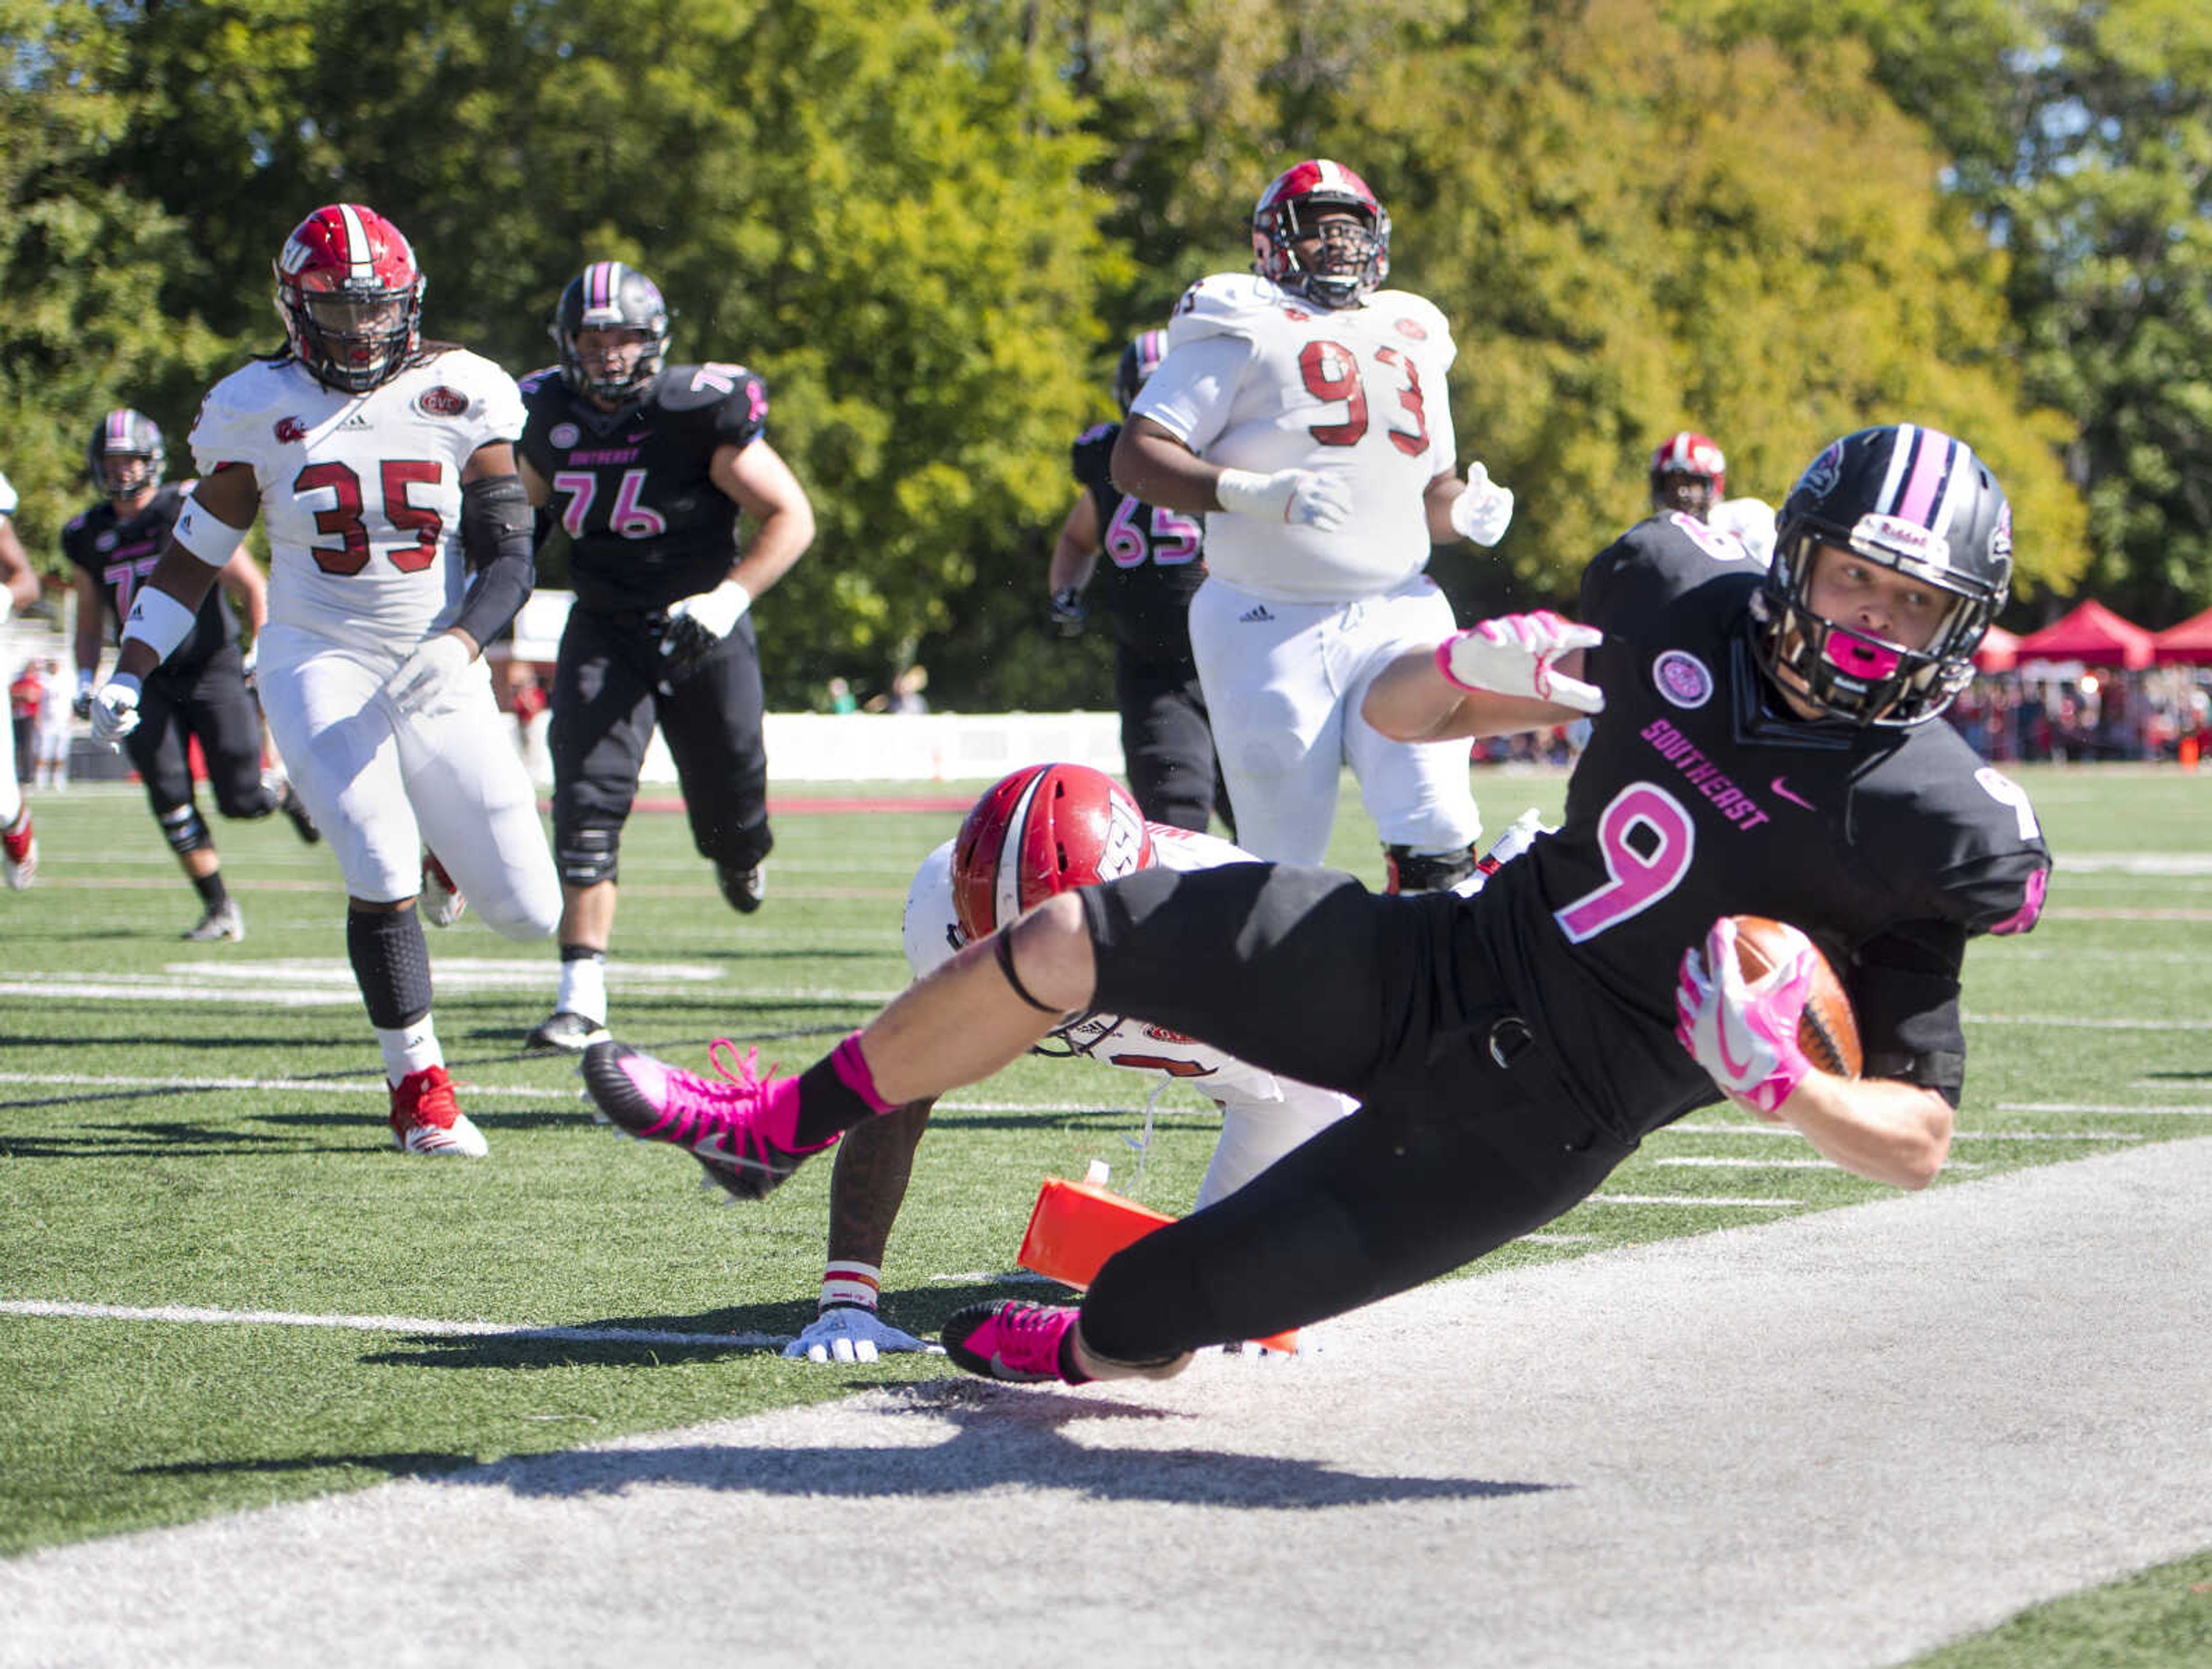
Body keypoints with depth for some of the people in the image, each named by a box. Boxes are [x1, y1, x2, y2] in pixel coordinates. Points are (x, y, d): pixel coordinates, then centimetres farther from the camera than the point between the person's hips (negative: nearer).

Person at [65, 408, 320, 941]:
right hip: (150, 681, 4)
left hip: (212, 670, -4)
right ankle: (218, 906, -1)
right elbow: (89, 619, 19)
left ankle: (285, 789, 31)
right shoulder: (88, 536, 5)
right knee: (167, 791, -11)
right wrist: (86, 679, 6)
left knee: (242, 800, -6)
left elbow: (252, 588, -4)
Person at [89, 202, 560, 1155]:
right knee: (381, 870, -23)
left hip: (439, 673, 2)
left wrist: (465, 638, -25)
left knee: (529, 915, -1)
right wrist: (129, 672, -4)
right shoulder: (258, 409, -1)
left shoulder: (461, 396, -2)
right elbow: (194, 555, 6)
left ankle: (450, 836, 36)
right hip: (319, 664, -2)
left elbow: (510, 555, -5)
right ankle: (419, 1089, -5)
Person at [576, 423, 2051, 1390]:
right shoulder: (1684, 607, -2)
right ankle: (780, 1128, 18)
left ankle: (1061, 1350, 40)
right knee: (1069, 938, -6)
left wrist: (1777, 1078, -32)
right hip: (1444, 965, 5)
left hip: (1531, 1119, -5)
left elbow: (1920, 1142, -13)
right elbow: (1391, 715, 8)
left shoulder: (1921, 829, -17)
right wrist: (1469, 667, -15)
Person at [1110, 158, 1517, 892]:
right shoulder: (1244, 333, 0)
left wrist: (1465, 510, 3)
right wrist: (1251, 493, -22)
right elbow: (1135, 458, -8)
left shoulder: (1413, 342, 19)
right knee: (1282, 863, -2)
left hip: (1396, 613, 4)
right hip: (1270, 629, -4)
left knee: (1436, 832, -12)